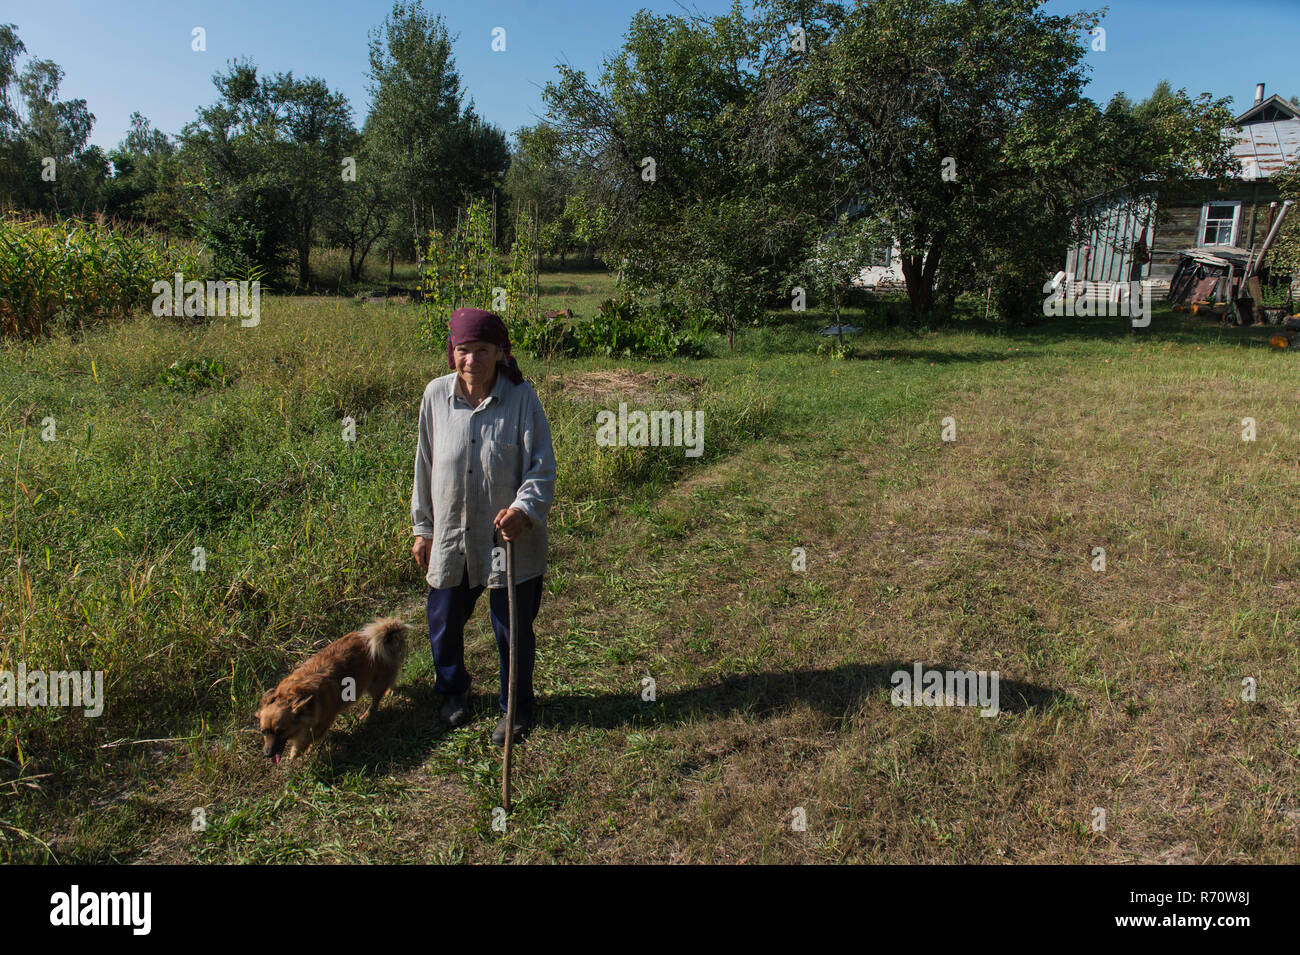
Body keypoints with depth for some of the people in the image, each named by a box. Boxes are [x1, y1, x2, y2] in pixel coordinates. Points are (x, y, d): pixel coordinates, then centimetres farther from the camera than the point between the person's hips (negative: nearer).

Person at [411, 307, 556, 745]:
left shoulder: (521, 397, -13)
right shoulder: (436, 394, -4)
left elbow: (542, 467, -12)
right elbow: (425, 466, 6)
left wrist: (524, 509, -30)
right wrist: (422, 528, 10)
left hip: (510, 540, -3)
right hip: (450, 536, 3)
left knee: (512, 629, 9)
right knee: (444, 621, 18)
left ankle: (517, 708, 35)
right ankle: (453, 691, 48)